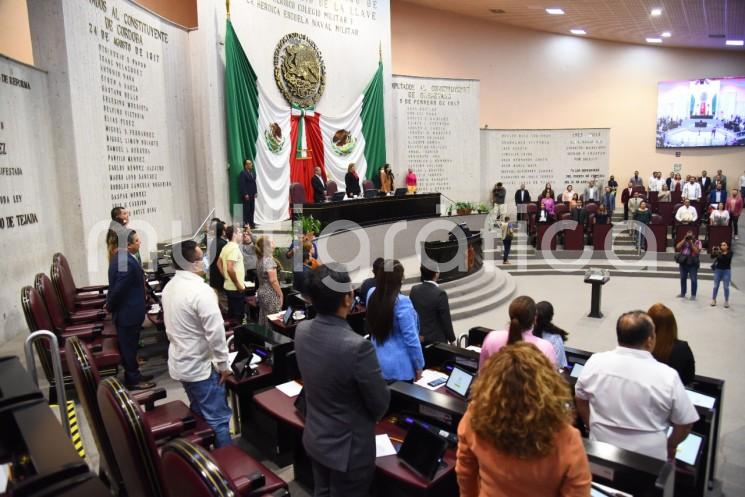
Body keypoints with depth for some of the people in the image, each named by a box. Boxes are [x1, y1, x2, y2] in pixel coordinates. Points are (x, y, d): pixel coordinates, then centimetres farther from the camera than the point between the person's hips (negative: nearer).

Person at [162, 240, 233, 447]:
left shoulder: (169, 287, 4)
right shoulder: (201, 290, -25)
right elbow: (215, 332, -25)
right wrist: (223, 363, -13)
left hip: (180, 362, 9)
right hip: (200, 366, -9)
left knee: (198, 414, 23)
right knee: (218, 420, 1)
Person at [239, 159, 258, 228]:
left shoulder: (253, 173, 14)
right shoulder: (243, 173, -9)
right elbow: (242, 185, -13)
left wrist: (255, 192, 9)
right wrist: (245, 194, -16)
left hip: (252, 194, 7)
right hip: (246, 195, -7)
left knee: (252, 209, 8)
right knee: (247, 209, -4)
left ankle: (251, 223, 16)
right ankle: (246, 224, 1)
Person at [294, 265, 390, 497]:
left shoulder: (302, 331, -12)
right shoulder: (357, 346, -34)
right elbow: (380, 404, -19)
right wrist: (369, 419, 4)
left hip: (314, 438, 6)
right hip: (348, 448, -6)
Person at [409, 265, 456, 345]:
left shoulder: (414, 290, -3)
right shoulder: (440, 293, -20)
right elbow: (446, 320, -15)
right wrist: (452, 339, -2)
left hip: (418, 338, 5)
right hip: (436, 339, -5)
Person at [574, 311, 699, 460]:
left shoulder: (595, 362, -12)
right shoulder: (667, 376, -19)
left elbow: (580, 399, 2)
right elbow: (685, 423, -6)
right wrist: (671, 445, 13)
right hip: (648, 457, -1)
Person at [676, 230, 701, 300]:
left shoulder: (697, 242, -1)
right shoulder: (683, 241, 10)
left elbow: (697, 251, -14)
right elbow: (677, 247, -5)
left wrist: (691, 243, -14)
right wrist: (684, 240, -7)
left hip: (692, 264, -4)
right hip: (683, 263, 4)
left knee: (693, 280, -2)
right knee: (683, 278, 13)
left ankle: (693, 295, 6)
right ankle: (682, 293, 25)